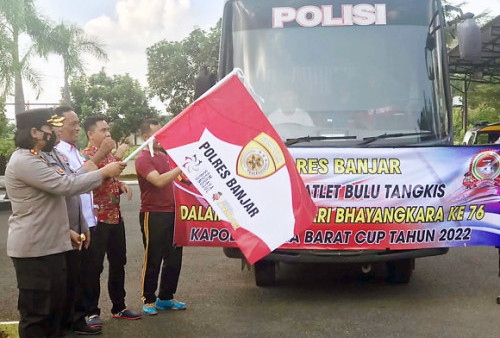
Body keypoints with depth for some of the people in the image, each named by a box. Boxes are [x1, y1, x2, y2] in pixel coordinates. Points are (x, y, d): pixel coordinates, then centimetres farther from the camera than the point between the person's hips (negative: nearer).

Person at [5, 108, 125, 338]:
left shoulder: (34, 159, 19)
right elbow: (66, 186, -24)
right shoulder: (23, 161, -17)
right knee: (36, 313, -3)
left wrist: (65, 231, 20)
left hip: (49, 245, 11)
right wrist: (105, 172, -16)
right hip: (34, 250, -11)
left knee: (55, 306, 16)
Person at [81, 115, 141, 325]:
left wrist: (121, 185, 6)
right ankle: (92, 312, 10)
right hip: (97, 219, -8)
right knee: (94, 267, -1)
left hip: (115, 217, 8)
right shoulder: (86, 156, -11)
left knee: (118, 263, 14)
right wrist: (116, 157, -24)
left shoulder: (109, 154, 16)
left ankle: (119, 307, 26)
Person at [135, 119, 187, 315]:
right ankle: (148, 300, 12)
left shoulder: (164, 156, 18)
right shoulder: (143, 159, -10)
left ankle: (165, 298, 23)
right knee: (153, 260, -1)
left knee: (174, 258, 10)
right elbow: (159, 181, -24)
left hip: (170, 213, 8)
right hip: (153, 215, -8)